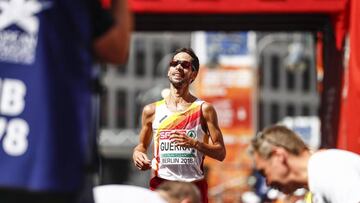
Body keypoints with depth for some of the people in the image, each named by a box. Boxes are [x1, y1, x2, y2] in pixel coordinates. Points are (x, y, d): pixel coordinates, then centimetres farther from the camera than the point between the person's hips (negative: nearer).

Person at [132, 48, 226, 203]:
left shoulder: (203, 109, 3)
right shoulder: (152, 110, 9)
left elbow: (221, 153, 1)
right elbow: (143, 145, 23)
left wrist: (194, 143, -15)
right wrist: (137, 154, -1)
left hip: (194, 186, -1)